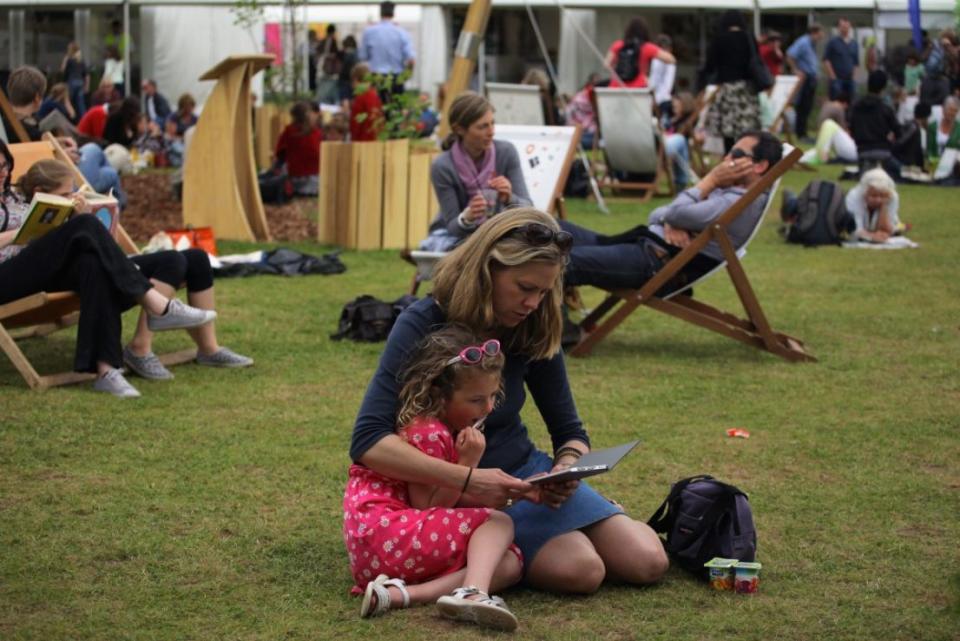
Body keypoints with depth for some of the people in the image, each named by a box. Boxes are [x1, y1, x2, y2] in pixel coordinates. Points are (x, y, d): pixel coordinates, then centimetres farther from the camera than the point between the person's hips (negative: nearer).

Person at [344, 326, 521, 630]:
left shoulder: (446, 428, 17)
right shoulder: (427, 433, -14)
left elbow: (454, 499, 13)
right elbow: (429, 508, -14)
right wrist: (468, 463, -16)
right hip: (382, 534, -9)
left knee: (510, 562, -6)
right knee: (498, 523, -8)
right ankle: (473, 592, -35)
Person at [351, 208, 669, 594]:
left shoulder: (533, 331, -4)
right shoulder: (423, 326, -19)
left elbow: (570, 431, 7)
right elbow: (368, 441, -30)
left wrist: (569, 465, -19)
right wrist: (467, 480, -39)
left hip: (525, 470, 5)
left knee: (647, 563, -9)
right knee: (579, 569, -27)